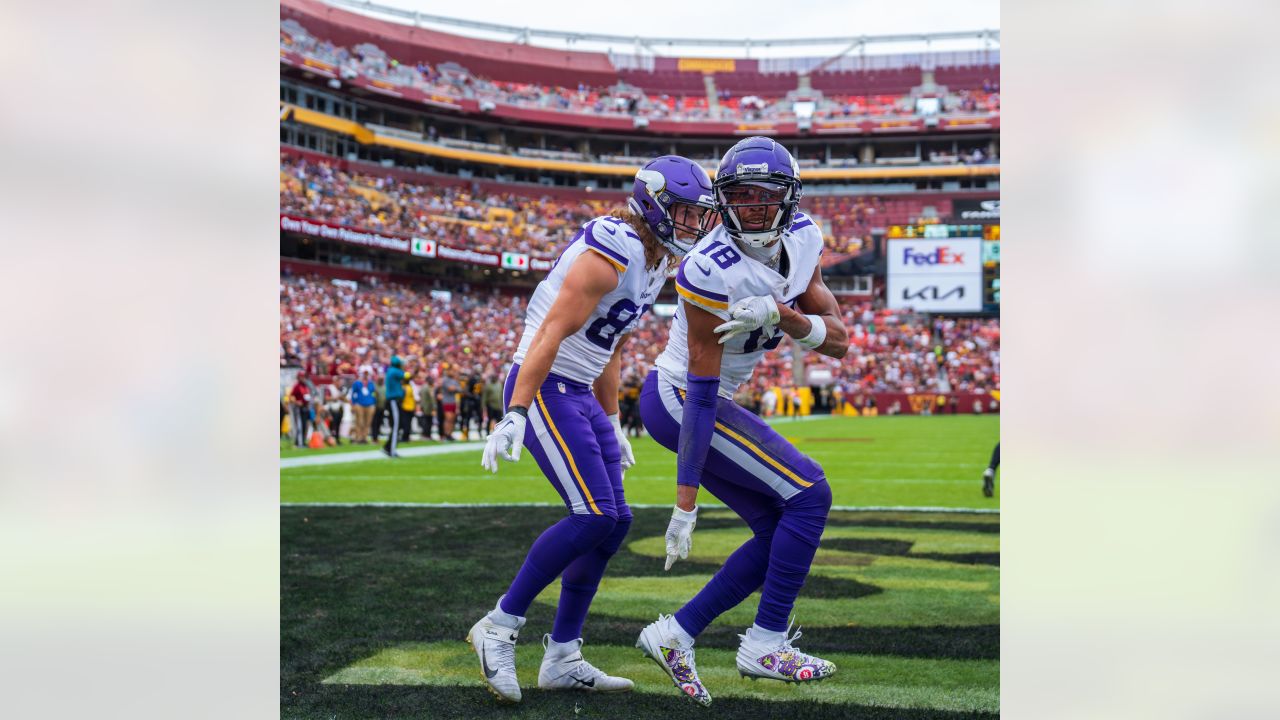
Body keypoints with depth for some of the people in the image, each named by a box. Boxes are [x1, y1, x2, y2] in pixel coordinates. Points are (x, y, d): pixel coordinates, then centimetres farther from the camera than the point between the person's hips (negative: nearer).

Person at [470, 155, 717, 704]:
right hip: (543, 389, -10)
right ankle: (499, 628, -3)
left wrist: (611, 424, 24)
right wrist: (515, 415, -28)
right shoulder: (615, 250, -18)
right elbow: (552, 333, -23)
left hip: (580, 395, 10)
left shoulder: (656, 263, 13)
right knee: (593, 515, -17)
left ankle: (562, 658, 12)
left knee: (614, 521, 5)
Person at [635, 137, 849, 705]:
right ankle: (765, 646, -1)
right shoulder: (712, 270, -26)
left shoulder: (802, 239, -3)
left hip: (699, 399, 9)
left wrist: (780, 314, -26)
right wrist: (685, 504, -23)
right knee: (808, 493, -12)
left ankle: (675, 634, 10)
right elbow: (702, 393, -26)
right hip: (677, 399, -9)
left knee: (781, 533, 6)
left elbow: (838, 343, -6)